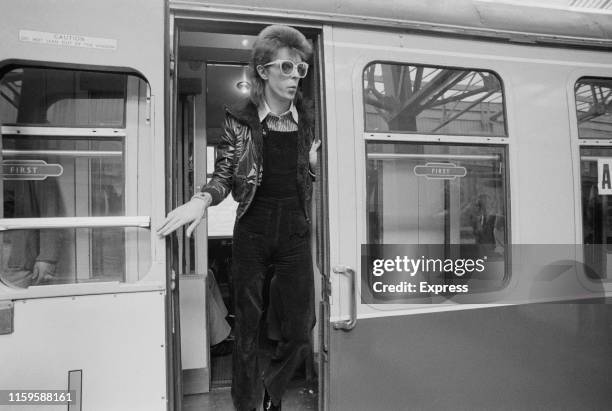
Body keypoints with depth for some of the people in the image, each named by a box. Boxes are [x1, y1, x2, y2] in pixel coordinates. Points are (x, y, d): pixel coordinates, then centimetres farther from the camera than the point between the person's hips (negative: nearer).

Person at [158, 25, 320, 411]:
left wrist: (314, 162, -3)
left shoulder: (306, 117, 5)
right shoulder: (239, 119, -4)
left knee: (301, 331, 7)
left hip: (295, 234, 3)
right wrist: (202, 199, -20)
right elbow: (224, 176, -1)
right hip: (252, 232, -2)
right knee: (248, 325, 9)